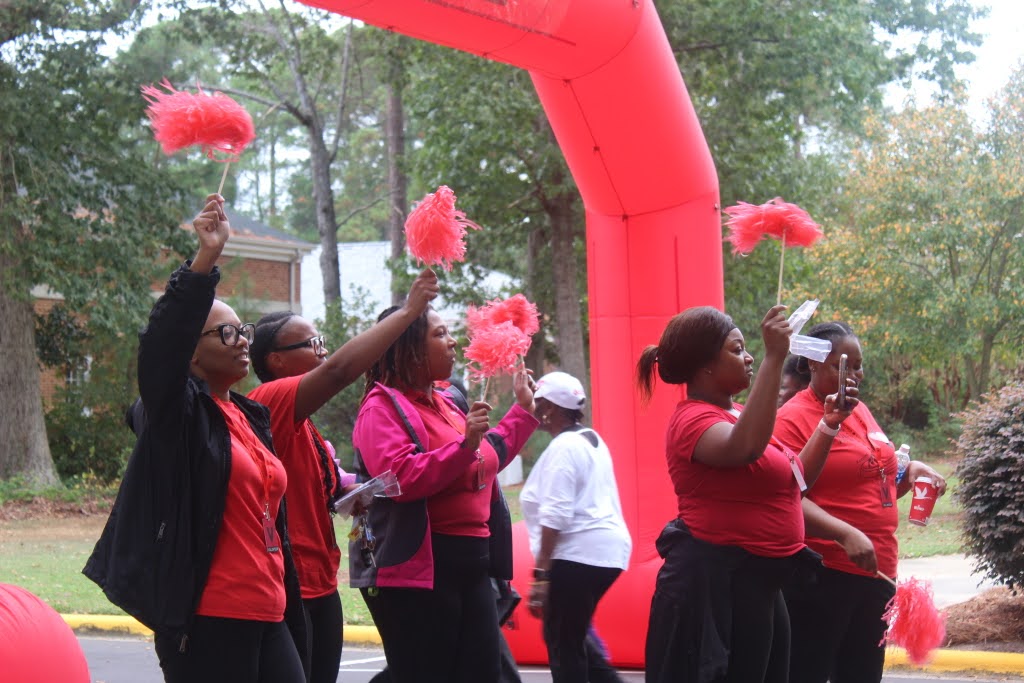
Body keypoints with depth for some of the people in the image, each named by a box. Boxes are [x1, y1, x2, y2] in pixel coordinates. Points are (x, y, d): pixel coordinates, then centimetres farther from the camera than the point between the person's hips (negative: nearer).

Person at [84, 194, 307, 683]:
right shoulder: (177, 411, -3)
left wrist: (287, 603, 22)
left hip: (267, 615, 8)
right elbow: (163, 341, -24)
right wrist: (205, 259, -33)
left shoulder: (251, 416, 18)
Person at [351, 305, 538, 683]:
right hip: (417, 570, -9)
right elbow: (401, 478, -25)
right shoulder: (383, 406, -9)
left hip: (471, 565, 9)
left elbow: (487, 459, 34)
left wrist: (523, 409, 36)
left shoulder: (446, 405, 19)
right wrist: (464, 444, -28)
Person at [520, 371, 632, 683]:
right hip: (606, 548, 10)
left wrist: (540, 573, -20)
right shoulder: (592, 440, 16)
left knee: (563, 644, -3)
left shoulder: (563, 448, -13)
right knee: (573, 635, 20)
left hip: (579, 553, -10)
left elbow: (554, 516, -19)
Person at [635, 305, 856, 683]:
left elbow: (795, 480, 26)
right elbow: (745, 449, -36)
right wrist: (774, 358, -34)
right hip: (714, 584, -10)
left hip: (757, 582, 10)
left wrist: (828, 424, 14)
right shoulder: (694, 419, -13)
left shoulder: (737, 414, 17)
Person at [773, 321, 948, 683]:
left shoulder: (859, 410, 14)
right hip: (822, 576, -8)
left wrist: (910, 471, 8)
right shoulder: (793, 419, -10)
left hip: (875, 574, 8)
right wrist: (845, 534, -29)